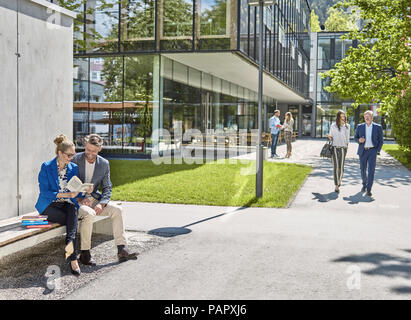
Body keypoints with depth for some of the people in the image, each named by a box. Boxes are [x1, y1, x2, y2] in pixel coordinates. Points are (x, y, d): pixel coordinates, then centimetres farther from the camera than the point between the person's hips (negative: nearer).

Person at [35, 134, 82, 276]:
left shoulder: (74, 168, 11)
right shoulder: (46, 167, -2)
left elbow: (76, 191, 12)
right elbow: (44, 192, -10)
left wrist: (81, 198, -12)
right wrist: (65, 194, -21)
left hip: (68, 204, 3)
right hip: (49, 206, -3)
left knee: (73, 211, -35)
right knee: (73, 221, -30)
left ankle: (70, 243, -46)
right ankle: (73, 259, -29)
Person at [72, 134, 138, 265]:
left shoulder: (104, 164, 4)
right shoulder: (75, 159, -8)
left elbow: (107, 188, 5)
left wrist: (101, 204, -14)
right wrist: (79, 198, -20)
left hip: (93, 198, 5)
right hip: (75, 200, -4)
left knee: (116, 210, -16)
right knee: (89, 213, -34)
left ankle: (121, 250, -14)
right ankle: (84, 253, -21)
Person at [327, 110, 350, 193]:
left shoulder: (347, 126, 8)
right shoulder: (333, 126, 4)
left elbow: (347, 137, 16)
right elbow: (331, 137, 9)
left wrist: (347, 145, 10)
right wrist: (329, 137, -11)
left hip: (343, 148, 2)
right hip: (334, 148, -2)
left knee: (341, 167, 0)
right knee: (336, 167, -7)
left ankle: (339, 180, 30)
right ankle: (336, 186, -6)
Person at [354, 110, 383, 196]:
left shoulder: (378, 127, 1)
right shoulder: (360, 127, 5)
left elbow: (381, 140, 5)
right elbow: (355, 137, 13)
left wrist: (377, 151, -4)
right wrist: (359, 140, -11)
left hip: (372, 151, -2)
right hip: (363, 151, 2)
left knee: (371, 170, -10)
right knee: (363, 170, 8)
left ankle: (369, 190, -8)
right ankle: (364, 184, 34)